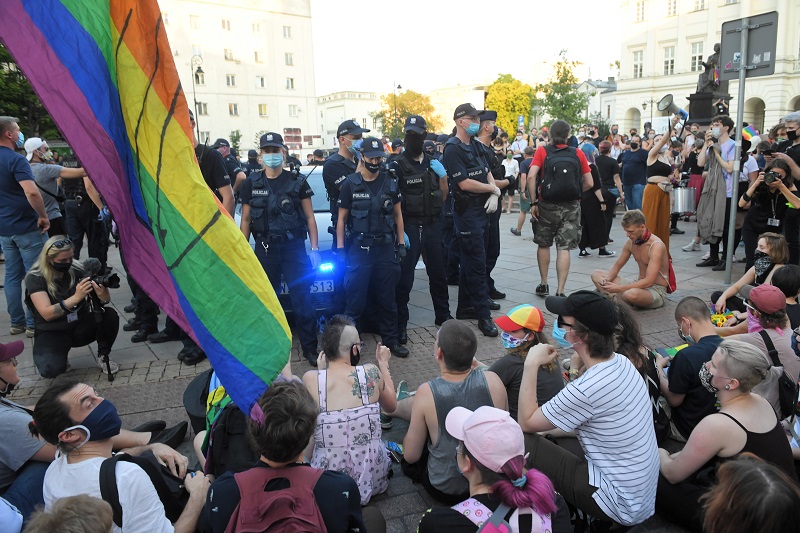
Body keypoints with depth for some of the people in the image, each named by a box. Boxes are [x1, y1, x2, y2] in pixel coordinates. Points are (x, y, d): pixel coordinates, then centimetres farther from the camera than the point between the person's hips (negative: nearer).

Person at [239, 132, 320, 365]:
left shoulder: (297, 182, 1)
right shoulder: (251, 184, 6)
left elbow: (309, 217, 3)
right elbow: (246, 220, 9)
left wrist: (315, 248, -3)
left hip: (294, 247, -2)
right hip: (265, 249, 2)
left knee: (301, 299, -2)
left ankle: (310, 348, 8)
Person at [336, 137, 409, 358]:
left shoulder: (390, 182, 6)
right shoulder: (350, 184, -1)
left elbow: (398, 215, 12)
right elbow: (341, 218, 1)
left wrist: (401, 243, 7)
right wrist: (340, 249, -4)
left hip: (386, 248, 3)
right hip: (359, 249, -2)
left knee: (387, 298, 11)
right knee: (355, 300, 0)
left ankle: (390, 339, 24)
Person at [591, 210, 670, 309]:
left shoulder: (656, 246, -22)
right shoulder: (631, 242, 2)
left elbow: (649, 282, -29)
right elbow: (617, 266, 12)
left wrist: (619, 288, -32)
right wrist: (607, 280, -10)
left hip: (657, 290, -8)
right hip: (640, 285, 8)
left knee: (631, 294, -44)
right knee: (596, 274, 0)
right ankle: (614, 298, -25)